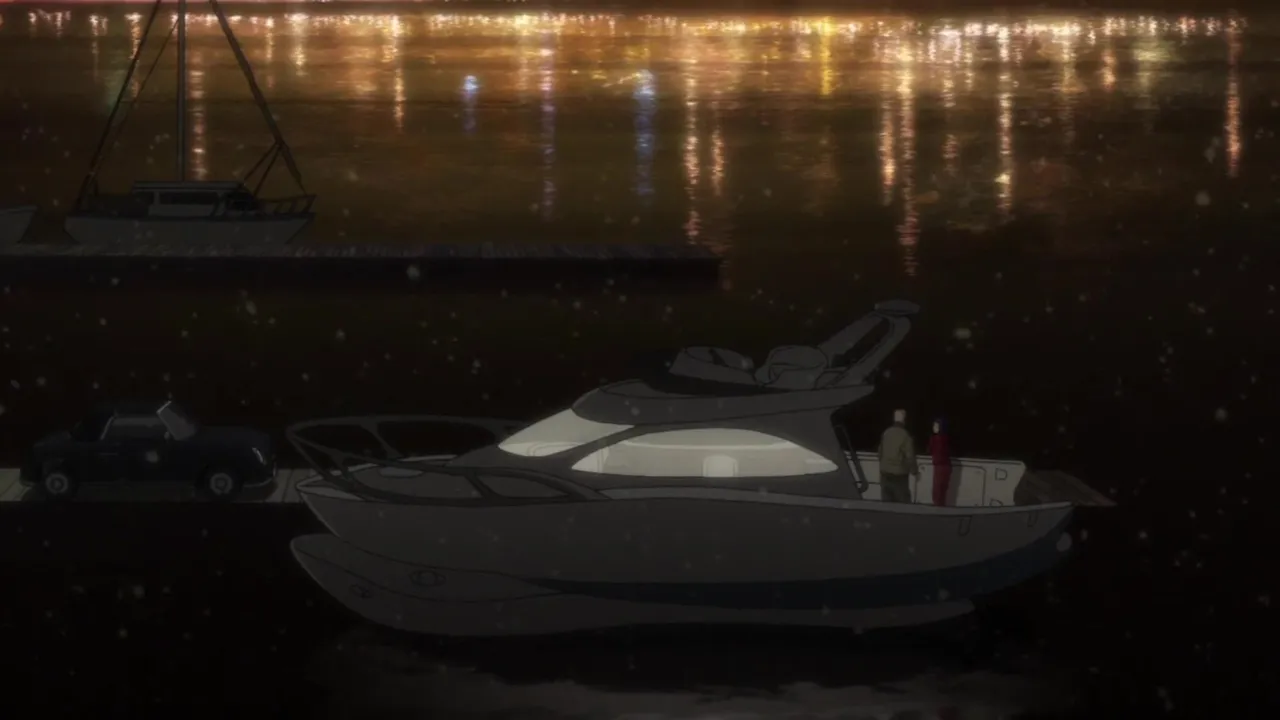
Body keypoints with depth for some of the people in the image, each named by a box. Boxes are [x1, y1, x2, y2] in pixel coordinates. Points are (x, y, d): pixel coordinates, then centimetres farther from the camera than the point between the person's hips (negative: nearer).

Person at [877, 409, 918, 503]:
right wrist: (915, 471, 4)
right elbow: (909, 456, -12)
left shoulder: (886, 433, 4)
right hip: (899, 475, -6)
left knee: (886, 503, 7)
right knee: (903, 502, 0)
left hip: (885, 474, 6)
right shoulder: (905, 435, -15)